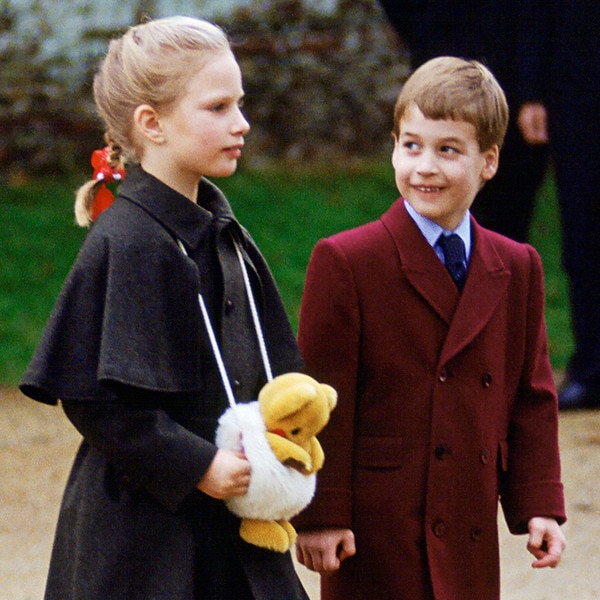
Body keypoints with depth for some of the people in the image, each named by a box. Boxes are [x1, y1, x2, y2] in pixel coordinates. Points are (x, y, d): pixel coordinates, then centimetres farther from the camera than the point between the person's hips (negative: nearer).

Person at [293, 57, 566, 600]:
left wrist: (540, 506, 5)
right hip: (376, 537, -4)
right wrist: (320, 515, -10)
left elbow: (532, 397, 13)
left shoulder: (517, 269, 10)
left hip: (470, 542, 4)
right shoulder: (346, 261, -4)